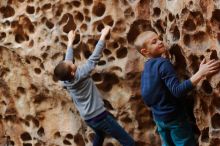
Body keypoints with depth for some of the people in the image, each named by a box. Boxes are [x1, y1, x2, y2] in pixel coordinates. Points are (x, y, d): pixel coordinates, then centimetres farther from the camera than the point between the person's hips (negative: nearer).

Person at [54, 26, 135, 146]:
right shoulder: (80, 75, -21)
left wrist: (70, 41, 23)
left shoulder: (66, 80, -2)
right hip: (99, 116, -8)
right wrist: (103, 36, -9)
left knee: (99, 136, 37)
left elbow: (68, 60, 12)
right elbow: (94, 58, -17)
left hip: (88, 119, 9)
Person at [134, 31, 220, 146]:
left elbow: (148, 97, 13)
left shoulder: (146, 67, 6)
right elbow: (178, 91, -31)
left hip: (158, 117, 8)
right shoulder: (162, 64, -21)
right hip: (173, 116, -8)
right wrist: (200, 73, -37)